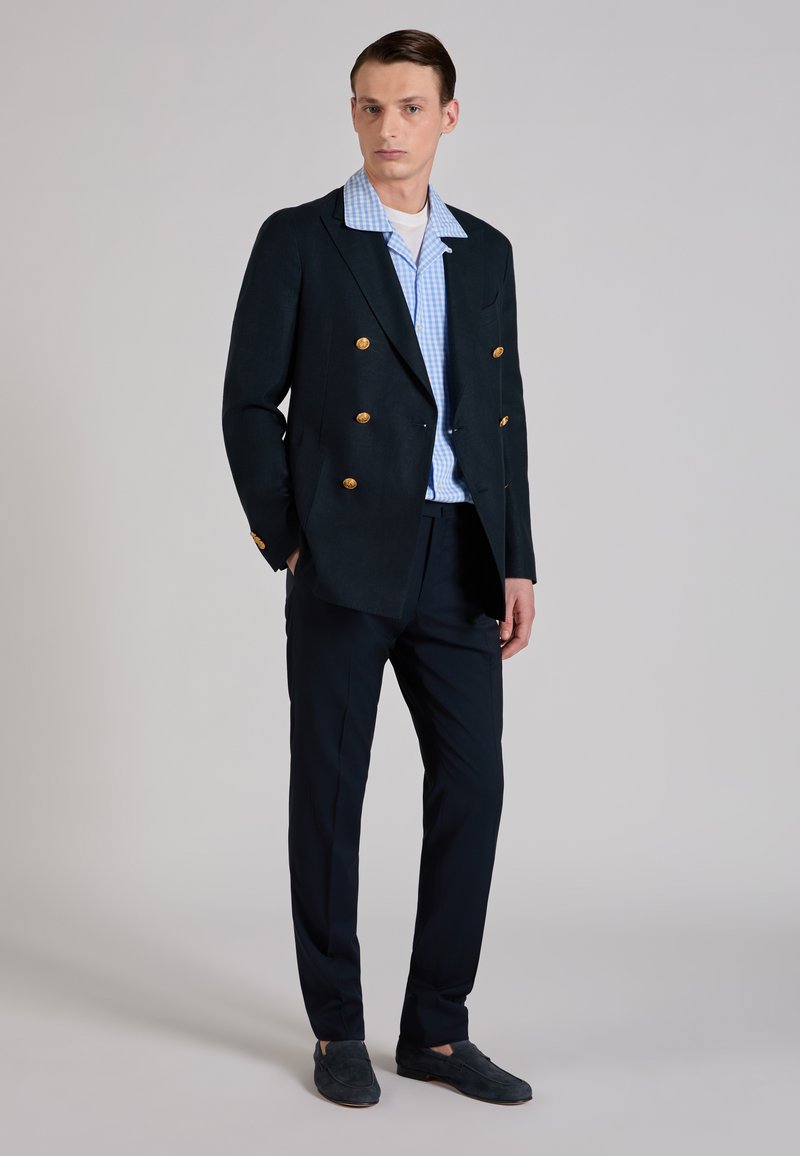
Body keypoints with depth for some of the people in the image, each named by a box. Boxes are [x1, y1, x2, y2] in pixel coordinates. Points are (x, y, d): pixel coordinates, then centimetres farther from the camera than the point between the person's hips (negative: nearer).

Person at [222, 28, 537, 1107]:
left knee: (472, 787, 4)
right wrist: (288, 543, -5)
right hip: (346, 562, -4)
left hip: (461, 563, 4)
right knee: (330, 792, 4)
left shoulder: (486, 252, 14)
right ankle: (338, 1029, 19)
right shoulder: (297, 240, 1)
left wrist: (516, 563, 7)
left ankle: (437, 1029, 18)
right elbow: (248, 404, 0)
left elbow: (504, 418, 14)